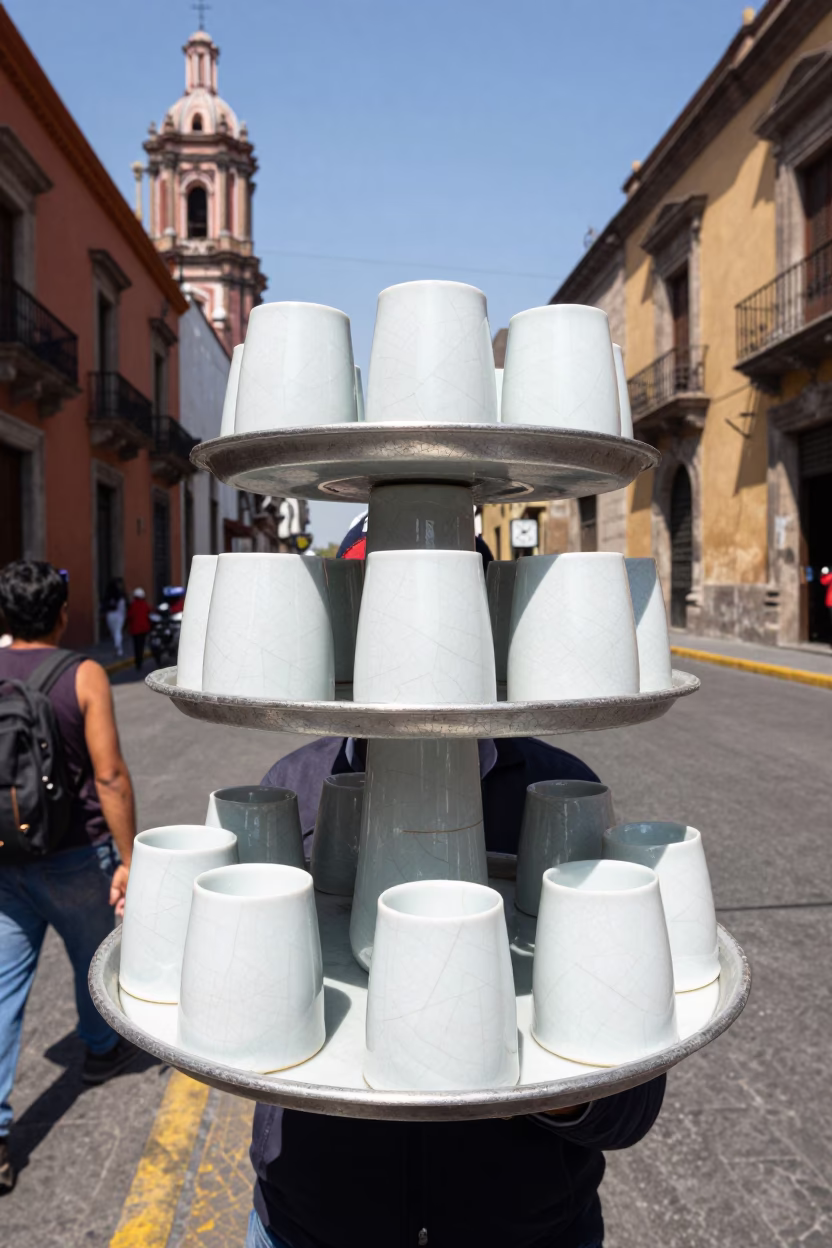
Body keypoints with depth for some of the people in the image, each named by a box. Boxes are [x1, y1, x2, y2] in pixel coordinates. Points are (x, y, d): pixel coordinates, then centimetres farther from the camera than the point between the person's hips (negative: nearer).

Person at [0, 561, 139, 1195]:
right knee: (94, 958, 22)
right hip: (76, 857, -2)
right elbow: (110, 776, -17)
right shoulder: (84, 676, -14)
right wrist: (128, 859, -10)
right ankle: (102, 1049, 46)